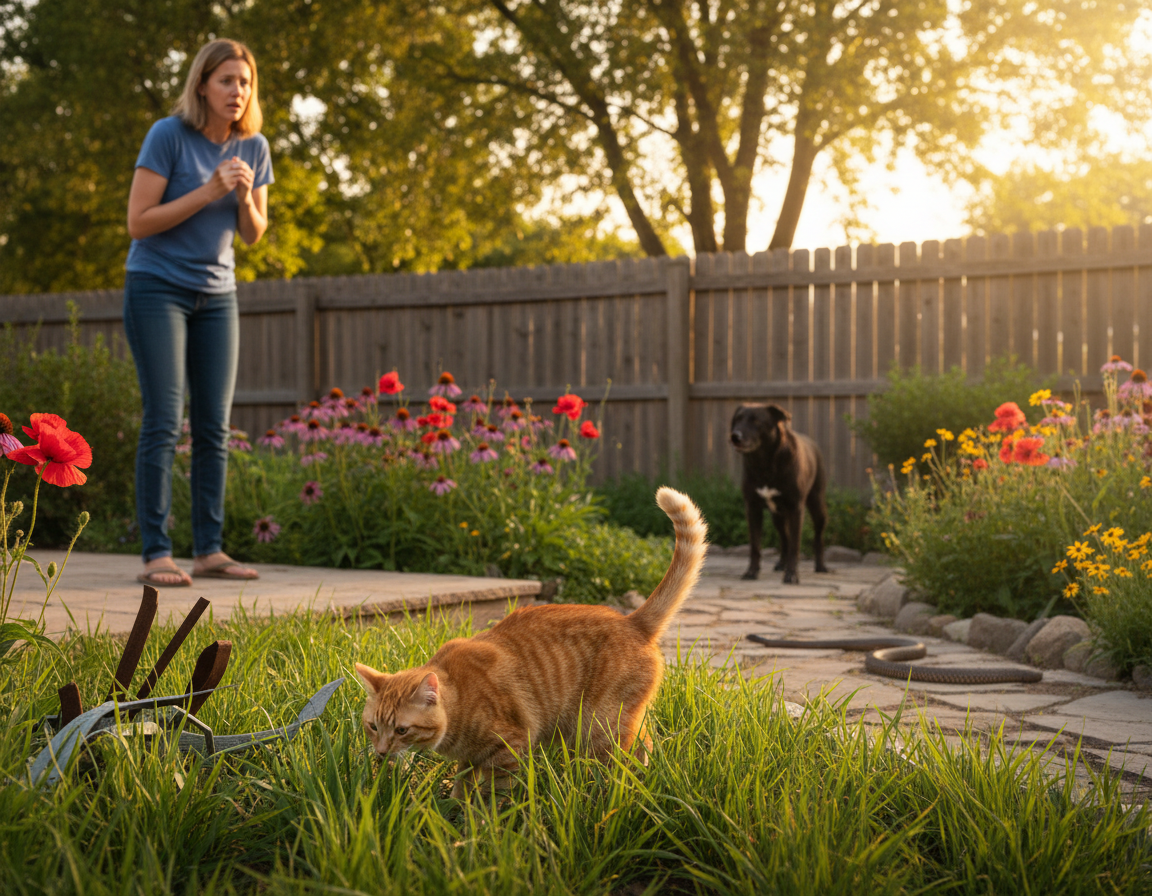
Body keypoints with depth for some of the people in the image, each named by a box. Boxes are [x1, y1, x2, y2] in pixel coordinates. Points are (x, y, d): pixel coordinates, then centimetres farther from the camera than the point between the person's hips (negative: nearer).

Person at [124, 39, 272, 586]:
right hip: (157, 288, -5)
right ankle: (156, 555, -10)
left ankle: (209, 550, 5)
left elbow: (253, 233, 8)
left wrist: (245, 198, -13)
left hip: (216, 294, 5)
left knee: (214, 426, 2)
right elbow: (138, 222, -14)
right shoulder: (168, 136, -13)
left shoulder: (253, 147, 2)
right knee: (163, 422, -11)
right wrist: (206, 192, -21)